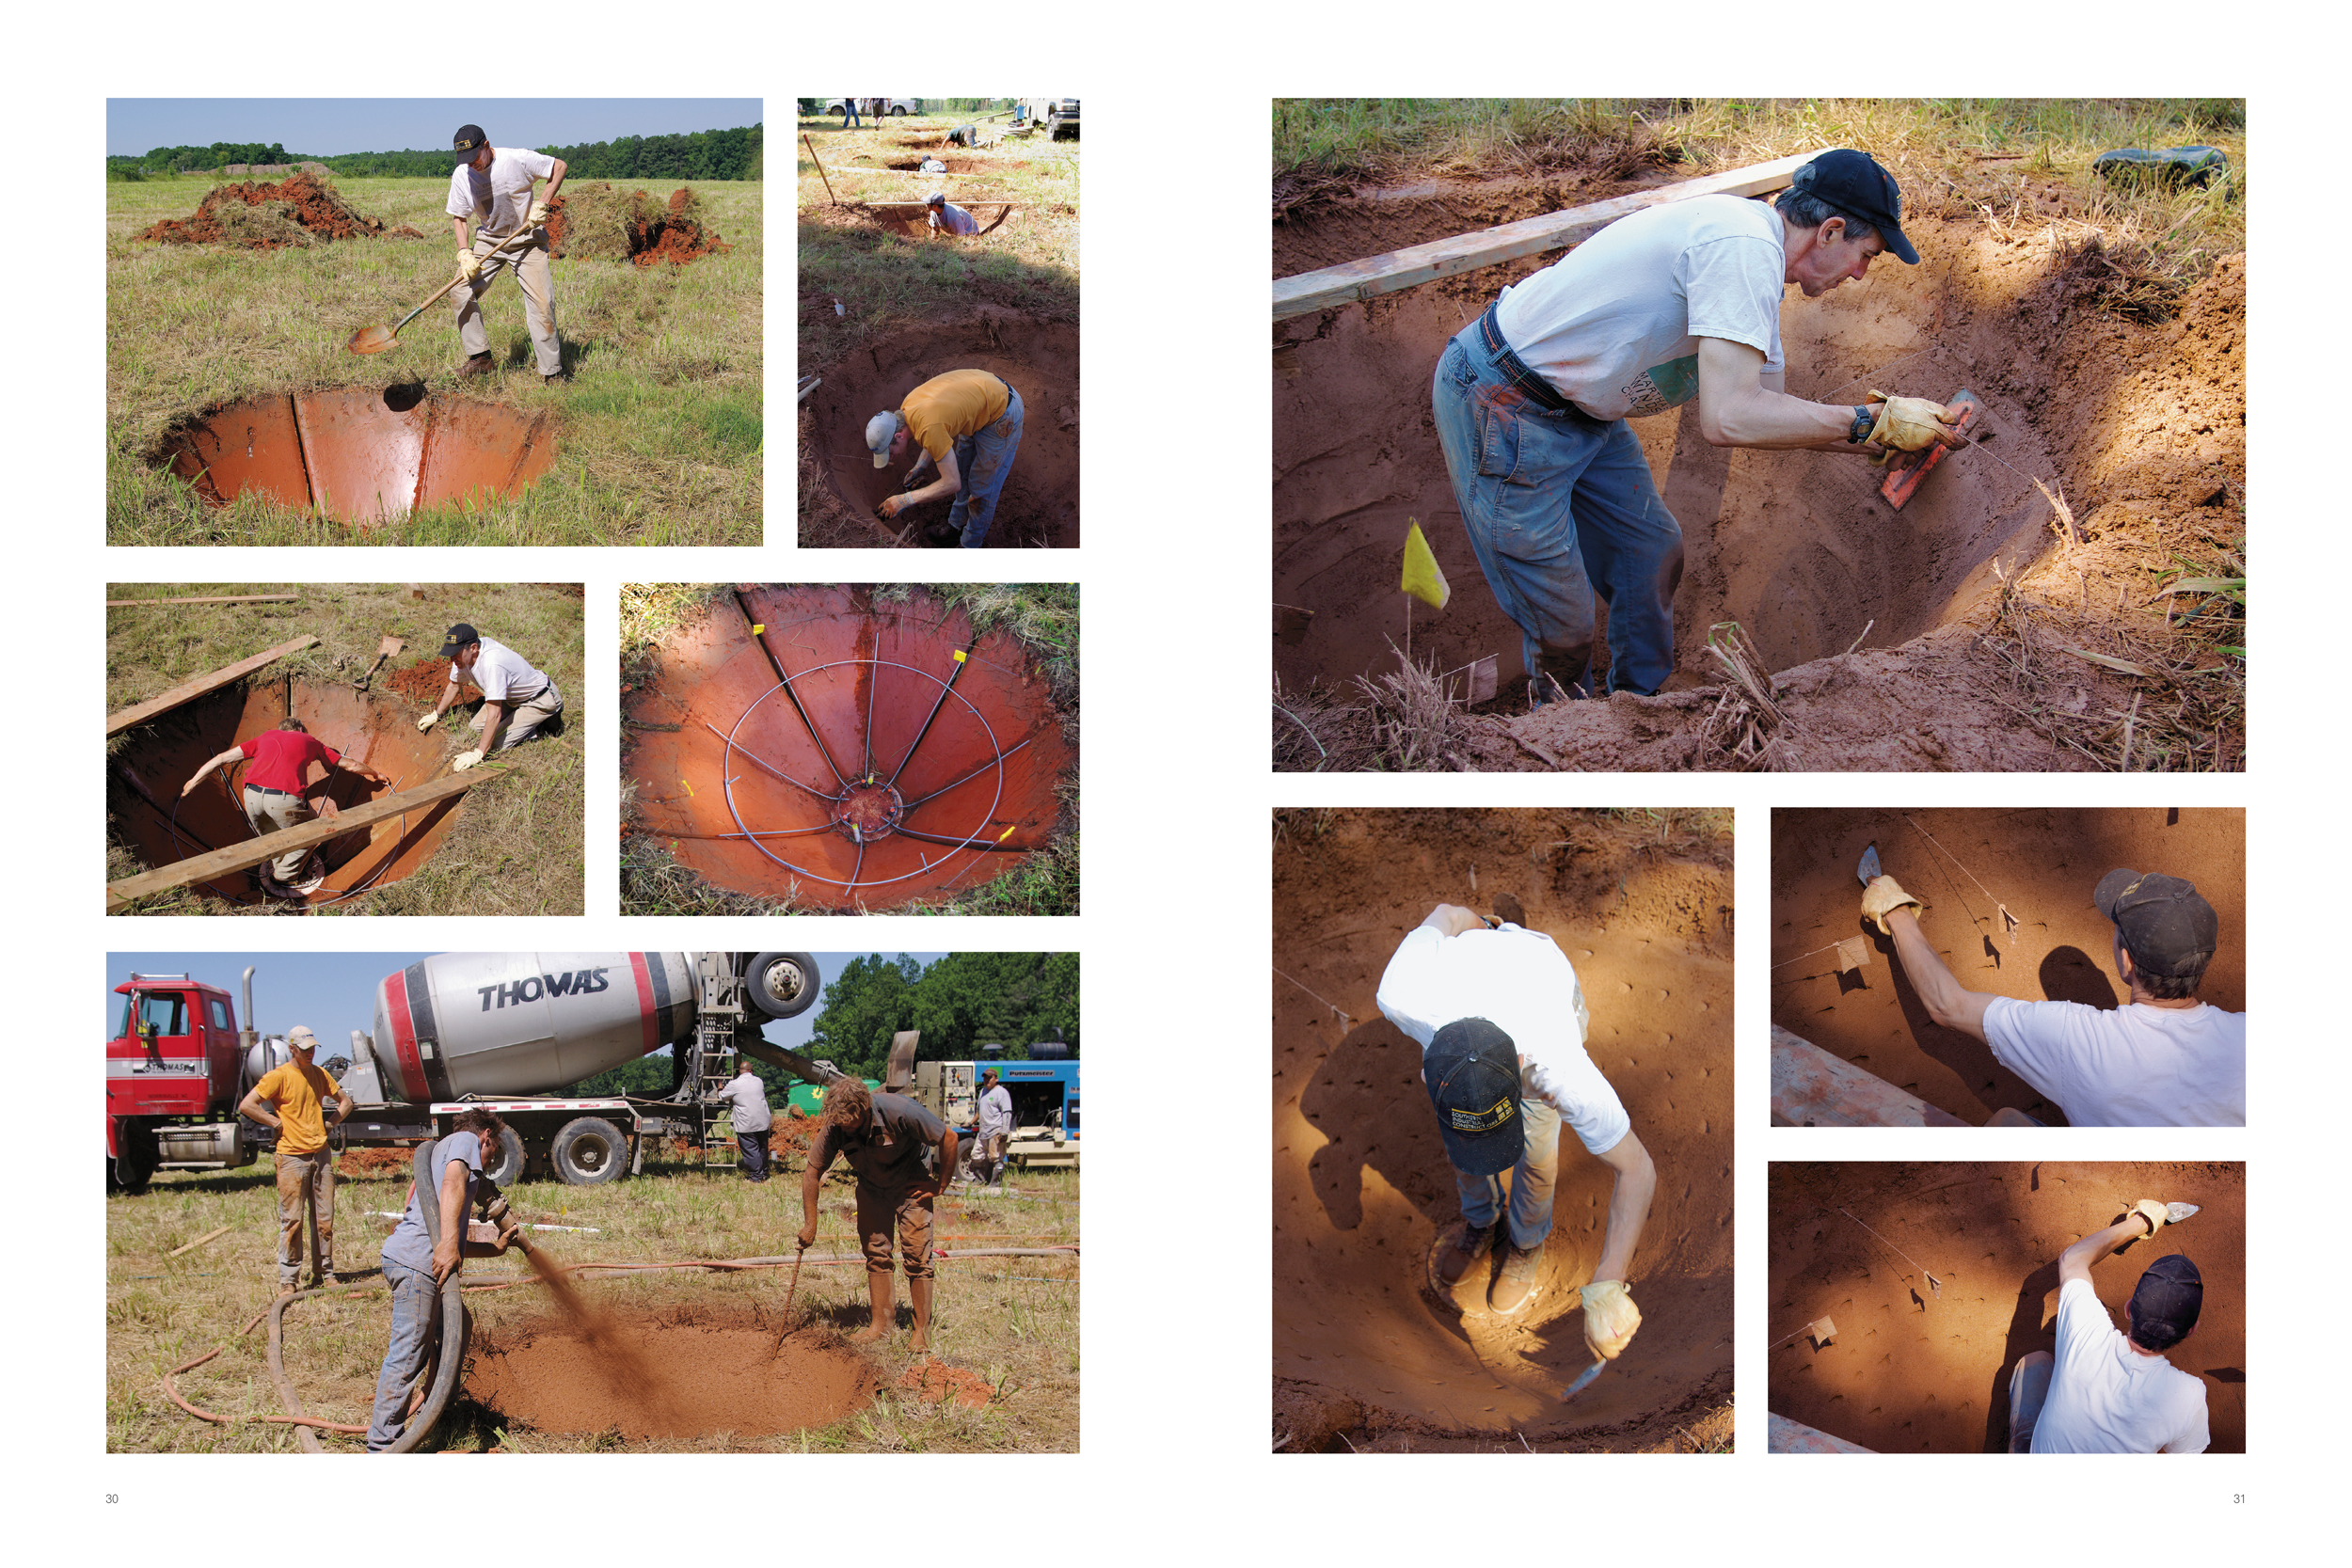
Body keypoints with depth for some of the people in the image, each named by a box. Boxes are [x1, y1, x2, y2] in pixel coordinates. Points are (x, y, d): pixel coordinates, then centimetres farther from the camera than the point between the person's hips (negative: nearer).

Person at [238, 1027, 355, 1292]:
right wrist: (277, 1123, -8)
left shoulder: (319, 1074, 12)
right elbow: (246, 1106, -12)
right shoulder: (279, 1076, -5)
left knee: (324, 1219, 6)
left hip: (321, 1154, 5)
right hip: (292, 1157, -5)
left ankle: (325, 1273, 14)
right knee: (291, 1220, -4)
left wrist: (330, 1124, 10)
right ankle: (288, 1280, 0)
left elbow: (345, 1101, 26)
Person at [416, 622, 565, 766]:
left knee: (498, 743, -18)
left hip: (540, 699, -9)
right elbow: (455, 685, 11)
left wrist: (478, 754, -40)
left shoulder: (491, 664, -39)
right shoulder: (463, 654, -13)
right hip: (512, 697, 9)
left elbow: (494, 714, -39)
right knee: (475, 727, 3)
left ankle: (545, 727, 1)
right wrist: (436, 715, 18)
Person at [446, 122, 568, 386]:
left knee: (541, 303, -12)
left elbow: (559, 166, -7)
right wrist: (464, 252, -15)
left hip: (527, 240, -4)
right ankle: (479, 358, 3)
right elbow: (458, 216, 1)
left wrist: (543, 204, -16)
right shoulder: (461, 175, -9)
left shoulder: (516, 159, -20)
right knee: (462, 293, -9)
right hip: (488, 240, 4)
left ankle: (551, 372, -4)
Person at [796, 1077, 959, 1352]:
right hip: (871, 1186, 4)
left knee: (916, 1255, -9)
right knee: (875, 1252, 1)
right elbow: (812, 1172, -11)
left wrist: (941, 1185, -14)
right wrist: (810, 1224, -10)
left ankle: (922, 1330, -4)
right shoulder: (834, 1127, -23)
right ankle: (881, 1323, 11)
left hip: (911, 1183, -4)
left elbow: (948, 1138, -23)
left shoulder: (899, 1112, -34)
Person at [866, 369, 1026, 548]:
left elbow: (952, 483, -29)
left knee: (982, 486, 5)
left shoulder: (929, 428, -35)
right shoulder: (907, 407, -8)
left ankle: (970, 547, 23)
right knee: (963, 470, 24)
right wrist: (919, 468, -1)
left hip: (1002, 416, -9)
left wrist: (904, 500, -25)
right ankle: (958, 525, 43)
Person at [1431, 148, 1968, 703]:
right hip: (1504, 408, -11)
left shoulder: (1756, 250, 8)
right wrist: (1873, 421, -25)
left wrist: (1886, 439, 8)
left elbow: (1772, 410, 17)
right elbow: (1728, 418, -33)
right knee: (1561, 624, -4)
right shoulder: (1745, 247, -25)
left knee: (1653, 552, 19)